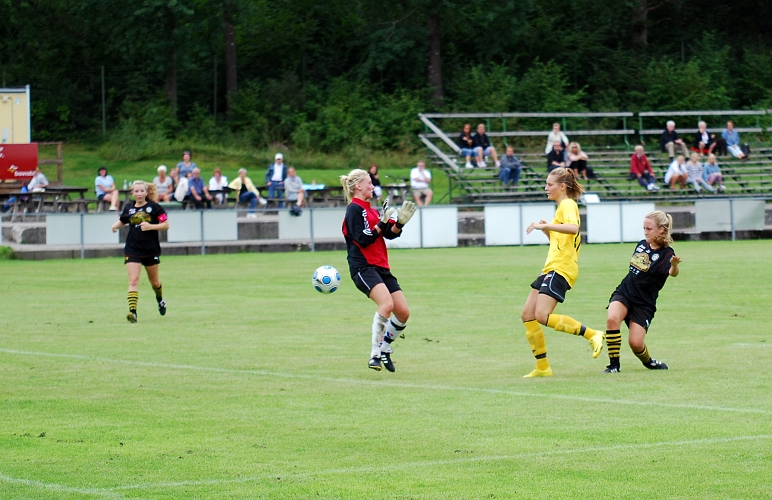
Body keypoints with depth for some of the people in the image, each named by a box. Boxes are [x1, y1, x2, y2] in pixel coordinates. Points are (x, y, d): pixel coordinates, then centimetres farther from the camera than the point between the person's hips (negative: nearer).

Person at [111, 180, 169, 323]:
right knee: (133, 281, -13)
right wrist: (116, 226, 0)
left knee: (154, 281, 16)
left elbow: (166, 225, -7)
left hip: (151, 250, -1)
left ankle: (160, 299, 47)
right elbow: (122, 221, 22)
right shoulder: (128, 208, 4)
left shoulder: (154, 207, -6)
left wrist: (150, 226, -22)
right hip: (132, 251, 1)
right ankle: (132, 312, -21)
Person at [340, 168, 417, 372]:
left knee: (403, 312, 1)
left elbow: (391, 234, 12)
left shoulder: (370, 210, 21)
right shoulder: (354, 209, -5)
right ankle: (375, 355, -24)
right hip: (363, 267, -9)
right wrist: (382, 224, -18)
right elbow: (363, 239, -15)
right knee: (386, 303, -29)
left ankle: (385, 350, 19)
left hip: (381, 267, 9)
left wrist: (400, 222, -5)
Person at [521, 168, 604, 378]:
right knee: (527, 315, 4)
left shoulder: (568, 205, -7)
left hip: (561, 269, -10)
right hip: (551, 269, 10)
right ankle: (542, 367, 7)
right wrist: (546, 230, 15)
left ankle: (592, 335, -13)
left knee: (542, 316, -21)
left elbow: (573, 228, -29)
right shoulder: (563, 206, 23)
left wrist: (544, 226, -29)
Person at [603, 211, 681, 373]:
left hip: (644, 303, -4)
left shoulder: (666, 253, -13)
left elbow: (672, 273, -35)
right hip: (624, 293, 4)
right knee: (612, 319, -27)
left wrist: (674, 265, -55)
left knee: (635, 342, -13)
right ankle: (614, 365, -18)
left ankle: (649, 362, 23)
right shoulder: (642, 244, 6)